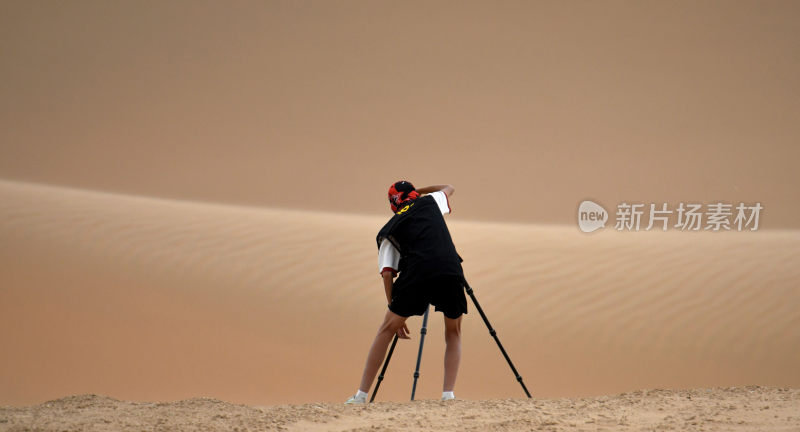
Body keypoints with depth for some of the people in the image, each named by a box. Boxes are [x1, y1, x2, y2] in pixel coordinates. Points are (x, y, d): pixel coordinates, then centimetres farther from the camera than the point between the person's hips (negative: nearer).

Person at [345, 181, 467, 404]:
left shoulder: (388, 230, 24)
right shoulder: (429, 202, 27)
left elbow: (387, 273, 14)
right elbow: (449, 188, 51)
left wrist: (394, 310, 17)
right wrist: (420, 191, 61)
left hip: (416, 273, -1)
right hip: (451, 272, 1)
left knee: (387, 329, 15)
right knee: (453, 333, 20)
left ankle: (361, 395, 11)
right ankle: (448, 395, 5)